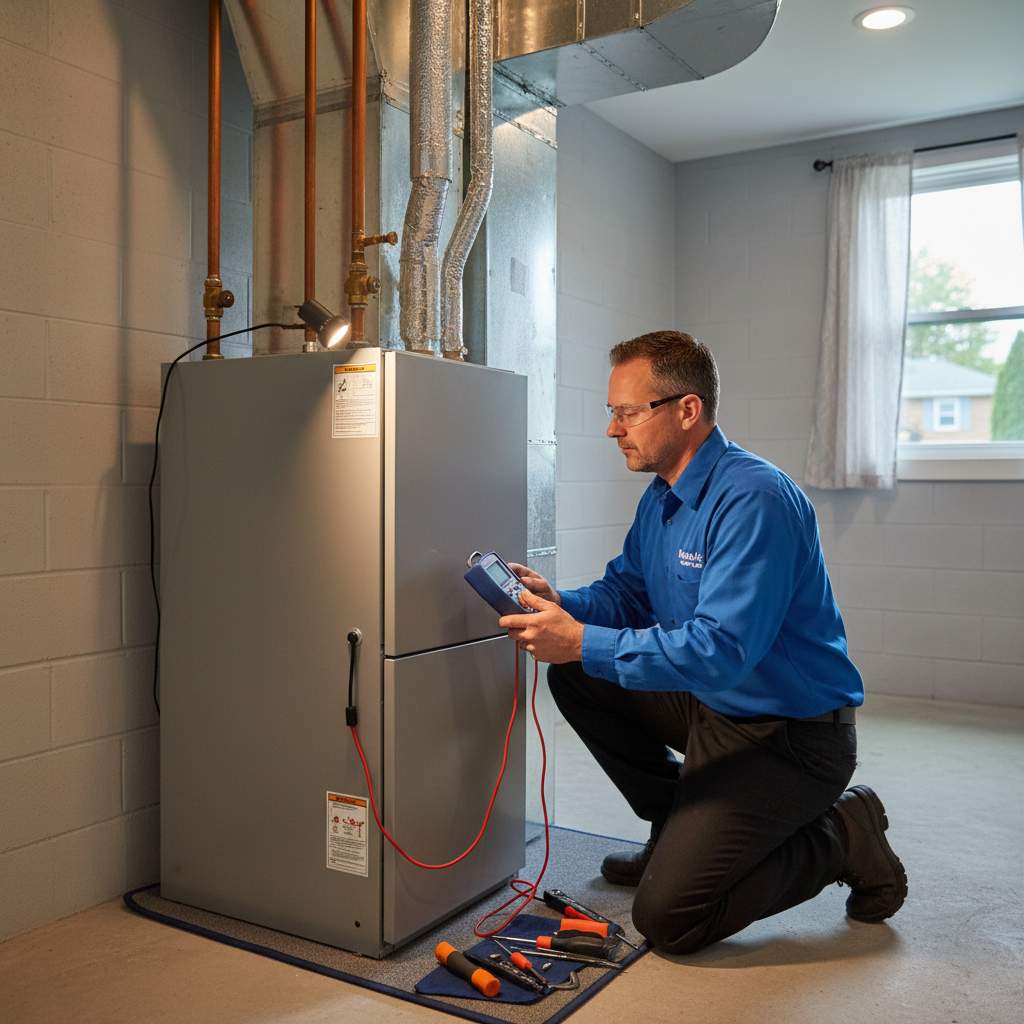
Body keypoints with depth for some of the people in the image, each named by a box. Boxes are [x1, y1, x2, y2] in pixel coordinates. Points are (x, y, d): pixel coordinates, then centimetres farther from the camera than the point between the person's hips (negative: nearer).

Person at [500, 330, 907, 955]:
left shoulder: (754, 500, -25)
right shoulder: (662, 498, 6)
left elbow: (719, 651, -32)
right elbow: (627, 593, 14)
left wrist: (582, 642, -31)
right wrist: (559, 603, -7)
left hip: (791, 738, -9)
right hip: (712, 706, 9)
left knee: (666, 919, -13)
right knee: (576, 678, 7)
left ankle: (844, 838, 5)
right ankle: (681, 824, 18)